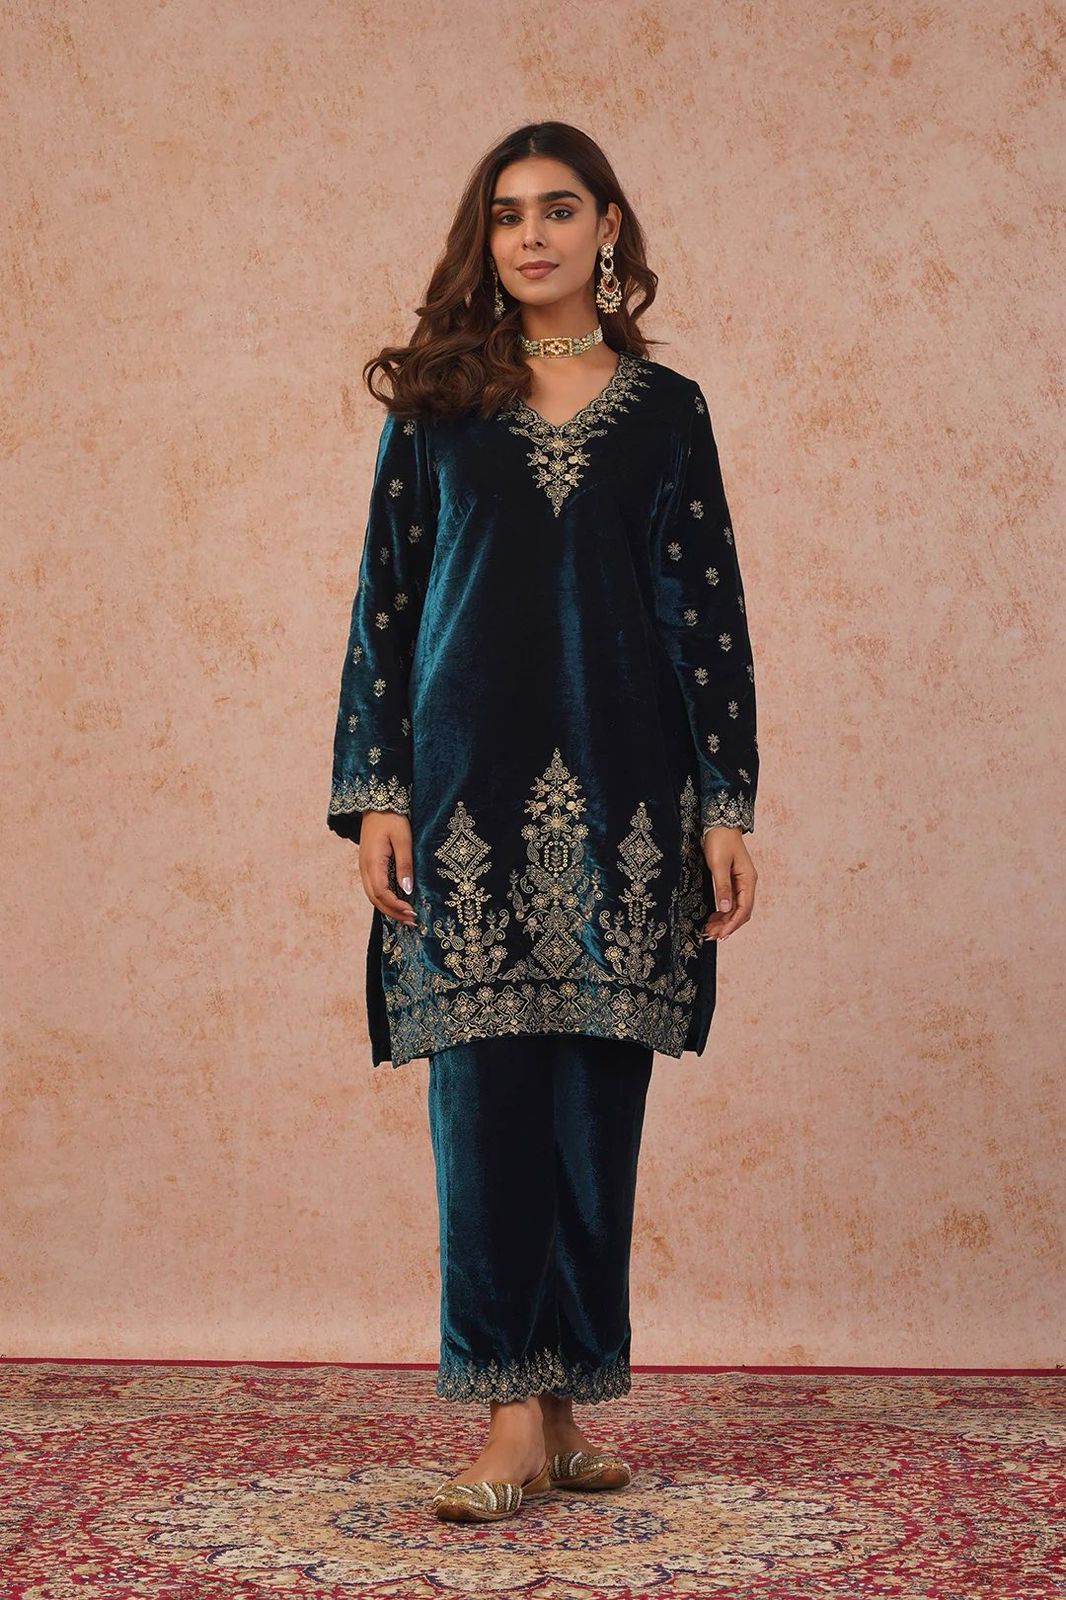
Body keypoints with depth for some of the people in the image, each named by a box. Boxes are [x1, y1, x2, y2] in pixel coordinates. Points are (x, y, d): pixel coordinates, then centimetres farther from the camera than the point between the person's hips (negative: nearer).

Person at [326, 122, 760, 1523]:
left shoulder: (666, 409, 11)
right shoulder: (437, 404, 9)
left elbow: (709, 610, 8)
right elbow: (385, 599, 7)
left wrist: (727, 806, 1)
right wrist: (376, 791, -2)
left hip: (621, 789, 1)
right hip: (471, 783, -1)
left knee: (597, 1097, 2)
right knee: (485, 1088, -6)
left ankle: (566, 1406, 13)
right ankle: (517, 1414, -1)